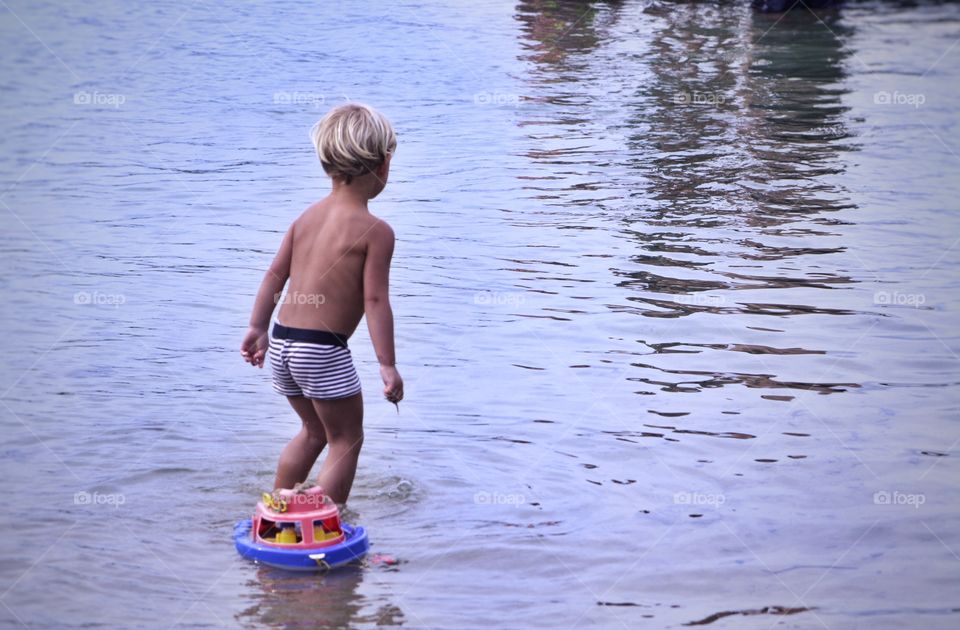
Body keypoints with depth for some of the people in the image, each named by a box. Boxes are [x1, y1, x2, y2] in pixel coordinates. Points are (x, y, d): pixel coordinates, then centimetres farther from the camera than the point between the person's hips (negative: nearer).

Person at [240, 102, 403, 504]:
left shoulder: (307, 216, 9)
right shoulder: (376, 231, -11)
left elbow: (275, 274, 11)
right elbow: (375, 300, -15)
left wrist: (258, 327, 19)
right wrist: (388, 365, -13)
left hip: (282, 340, 8)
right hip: (323, 350, -8)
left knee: (313, 431, 27)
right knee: (346, 439, 8)